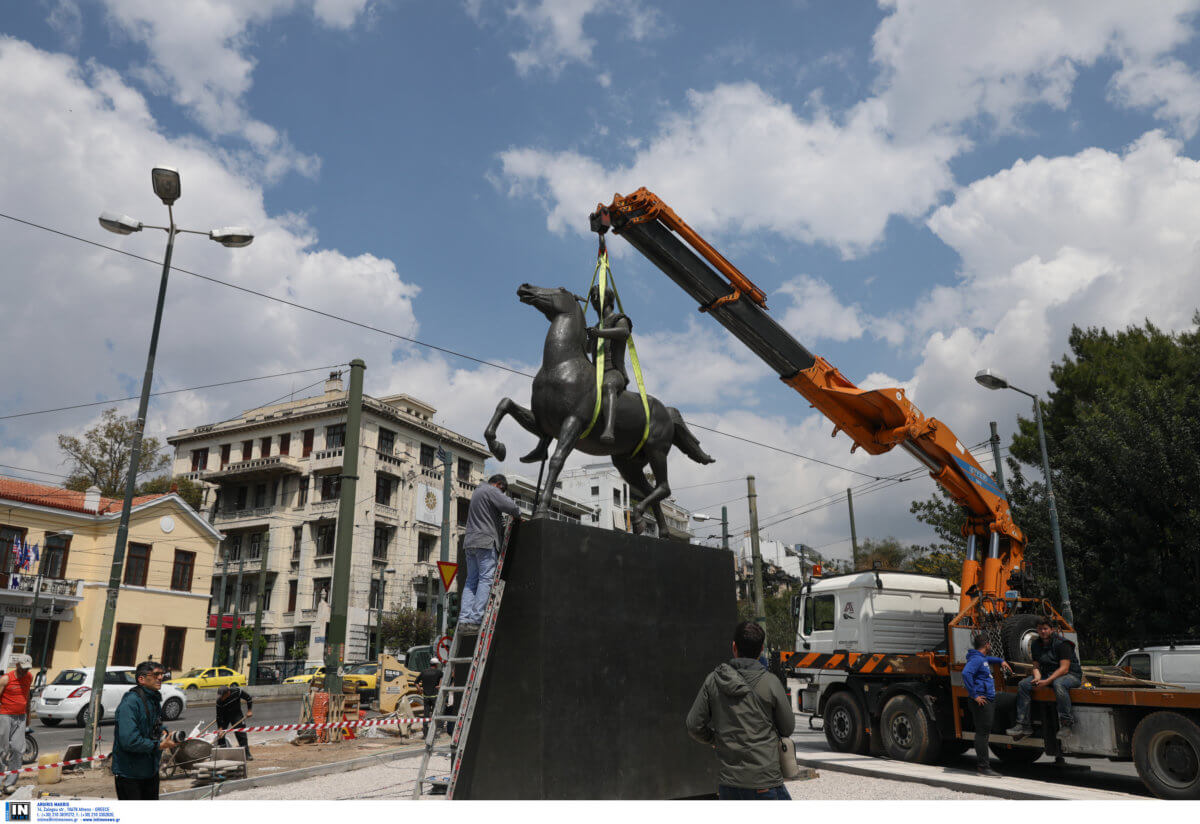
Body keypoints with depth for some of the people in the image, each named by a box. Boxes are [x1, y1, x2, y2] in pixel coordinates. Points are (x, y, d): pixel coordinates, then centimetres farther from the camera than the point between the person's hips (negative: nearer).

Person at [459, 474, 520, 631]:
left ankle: (464, 619, -1)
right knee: (486, 579, -8)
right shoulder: (491, 491, -4)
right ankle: (476, 619, -15)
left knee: (471, 580, 6)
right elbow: (510, 506, -15)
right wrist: (517, 515, 6)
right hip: (485, 541, -9)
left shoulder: (476, 492, 25)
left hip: (470, 542, 9)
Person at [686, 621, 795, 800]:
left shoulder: (713, 680, -1)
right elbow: (788, 728, 3)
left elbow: (694, 726, 2)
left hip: (728, 784, 3)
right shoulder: (770, 682, -9)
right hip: (765, 784, -3)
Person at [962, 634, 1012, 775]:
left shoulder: (982, 658, 19)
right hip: (981, 701, -11)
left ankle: (981, 762, 23)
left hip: (988, 700, 11)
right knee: (982, 732, -9)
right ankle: (983, 766, -8)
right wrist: (974, 695, -26)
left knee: (984, 731, 15)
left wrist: (1001, 660, 39)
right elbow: (966, 673, -30)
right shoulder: (976, 659, -14)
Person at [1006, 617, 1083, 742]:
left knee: (1058, 684, -42)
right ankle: (1023, 725, -12)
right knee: (1023, 684, -13)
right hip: (1047, 674, 7)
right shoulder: (1035, 645, 6)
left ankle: (1066, 723, -29)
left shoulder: (1062, 643, -16)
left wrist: (1047, 681, -29)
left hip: (1071, 675, -7)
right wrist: (1037, 678, -14)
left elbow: (1064, 669, -21)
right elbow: (1036, 666, 9)